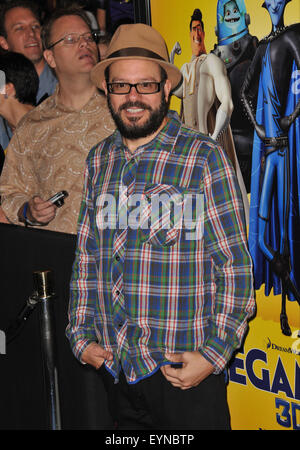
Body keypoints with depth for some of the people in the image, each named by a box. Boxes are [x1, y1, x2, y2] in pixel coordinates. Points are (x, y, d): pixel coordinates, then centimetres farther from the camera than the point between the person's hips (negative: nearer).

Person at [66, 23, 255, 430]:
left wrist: (214, 354, -13)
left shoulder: (204, 158, -8)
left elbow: (235, 265, -9)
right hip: (113, 365, 5)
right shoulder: (98, 160, 7)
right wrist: (82, 334, 8)